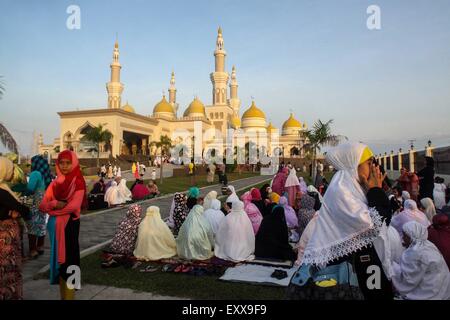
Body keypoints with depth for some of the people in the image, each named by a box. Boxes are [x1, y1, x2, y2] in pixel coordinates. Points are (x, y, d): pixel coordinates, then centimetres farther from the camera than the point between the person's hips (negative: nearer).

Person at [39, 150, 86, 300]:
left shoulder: (78, 182, -8)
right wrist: (54, 204, -18)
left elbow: (74, 206, -19)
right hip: (55, 226, 6)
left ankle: (69, 296, 11)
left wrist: (51, 209, -6)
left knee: (68, 258, 0)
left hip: (70, 225, -6)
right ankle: (62, 296, 27)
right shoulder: (55, 183, 10)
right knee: (58, 259, 14)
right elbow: (42, 205, 3)